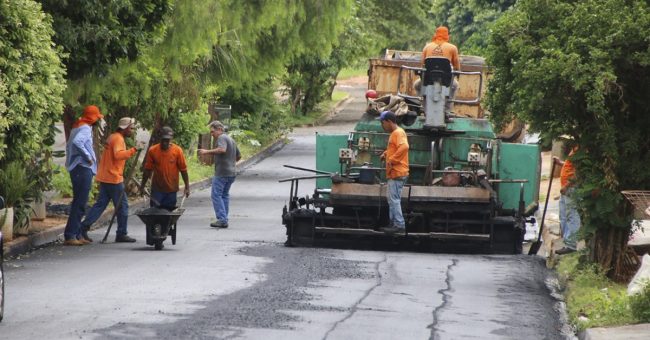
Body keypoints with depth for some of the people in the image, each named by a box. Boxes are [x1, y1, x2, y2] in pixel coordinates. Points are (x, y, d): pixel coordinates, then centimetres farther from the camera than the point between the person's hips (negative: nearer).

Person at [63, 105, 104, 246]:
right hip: (83, 169, -10)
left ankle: (79, 234, 18)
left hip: (76, 169, 10)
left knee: (79, 202, 14)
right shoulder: (85, 129, -13)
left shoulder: (77, 127, 17)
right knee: (79, 204, -10)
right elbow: (77, 142, -31)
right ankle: (70, 236, -14)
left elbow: (69, 145, 23)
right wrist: (88, 157, -23)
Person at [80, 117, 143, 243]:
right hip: (114, 178, -9)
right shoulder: (118, 139, -13)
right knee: (122, 206, -1)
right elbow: (118, 154, -30)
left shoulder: (112, 137, 18)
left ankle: (83, 227, 2)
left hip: (105, 178, 9)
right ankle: (121, 234, 3)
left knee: (100, 204, 9)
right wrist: (134, 150, -31)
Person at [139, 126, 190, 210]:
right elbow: (148, 169, 2)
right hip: (157, 189, 0)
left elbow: (183, 169, -2)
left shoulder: (178, 151, -8)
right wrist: (142, 186, 6)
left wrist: (187, 187, -1)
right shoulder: (152, 151, -6)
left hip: (171, 190, 0)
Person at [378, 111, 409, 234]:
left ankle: (399, 225, -13)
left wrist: (392, 160, -26)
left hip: (397, 173, -11)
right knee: (392, 199, 14)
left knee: (394, 199, -11)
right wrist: (386, 154, 16)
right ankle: (394, 223, 19)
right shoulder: (394, 133, 19)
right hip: (394, 173, 11)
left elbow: (404, 147, -30)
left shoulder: (398, 133, -13)